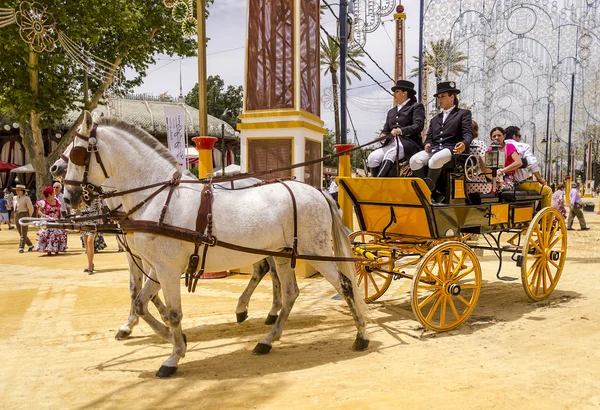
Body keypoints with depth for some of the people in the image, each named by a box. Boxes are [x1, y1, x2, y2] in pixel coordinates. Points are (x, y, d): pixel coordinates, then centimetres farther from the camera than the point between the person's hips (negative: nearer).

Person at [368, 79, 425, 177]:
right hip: (391, 144, 6)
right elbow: (386, 129, 20)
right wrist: (383, 136, -5)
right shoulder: (391, 112, 28)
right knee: (372, 158, -23)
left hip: (409, 144, -6)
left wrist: (401, 131, -23)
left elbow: (418, 126, -6)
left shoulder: (416, 106, 9)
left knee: (390, 154, -37)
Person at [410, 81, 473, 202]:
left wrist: (464, 144, -22)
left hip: (451, 149, -5)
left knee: (435, 160, -38)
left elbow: (468, 133, 1)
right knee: (414, 160, -26)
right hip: (434, 149, 5)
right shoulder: (435, 119, 31)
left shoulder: (463, 113, 16)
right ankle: (434, 194, -21)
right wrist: (428, 144, -4)